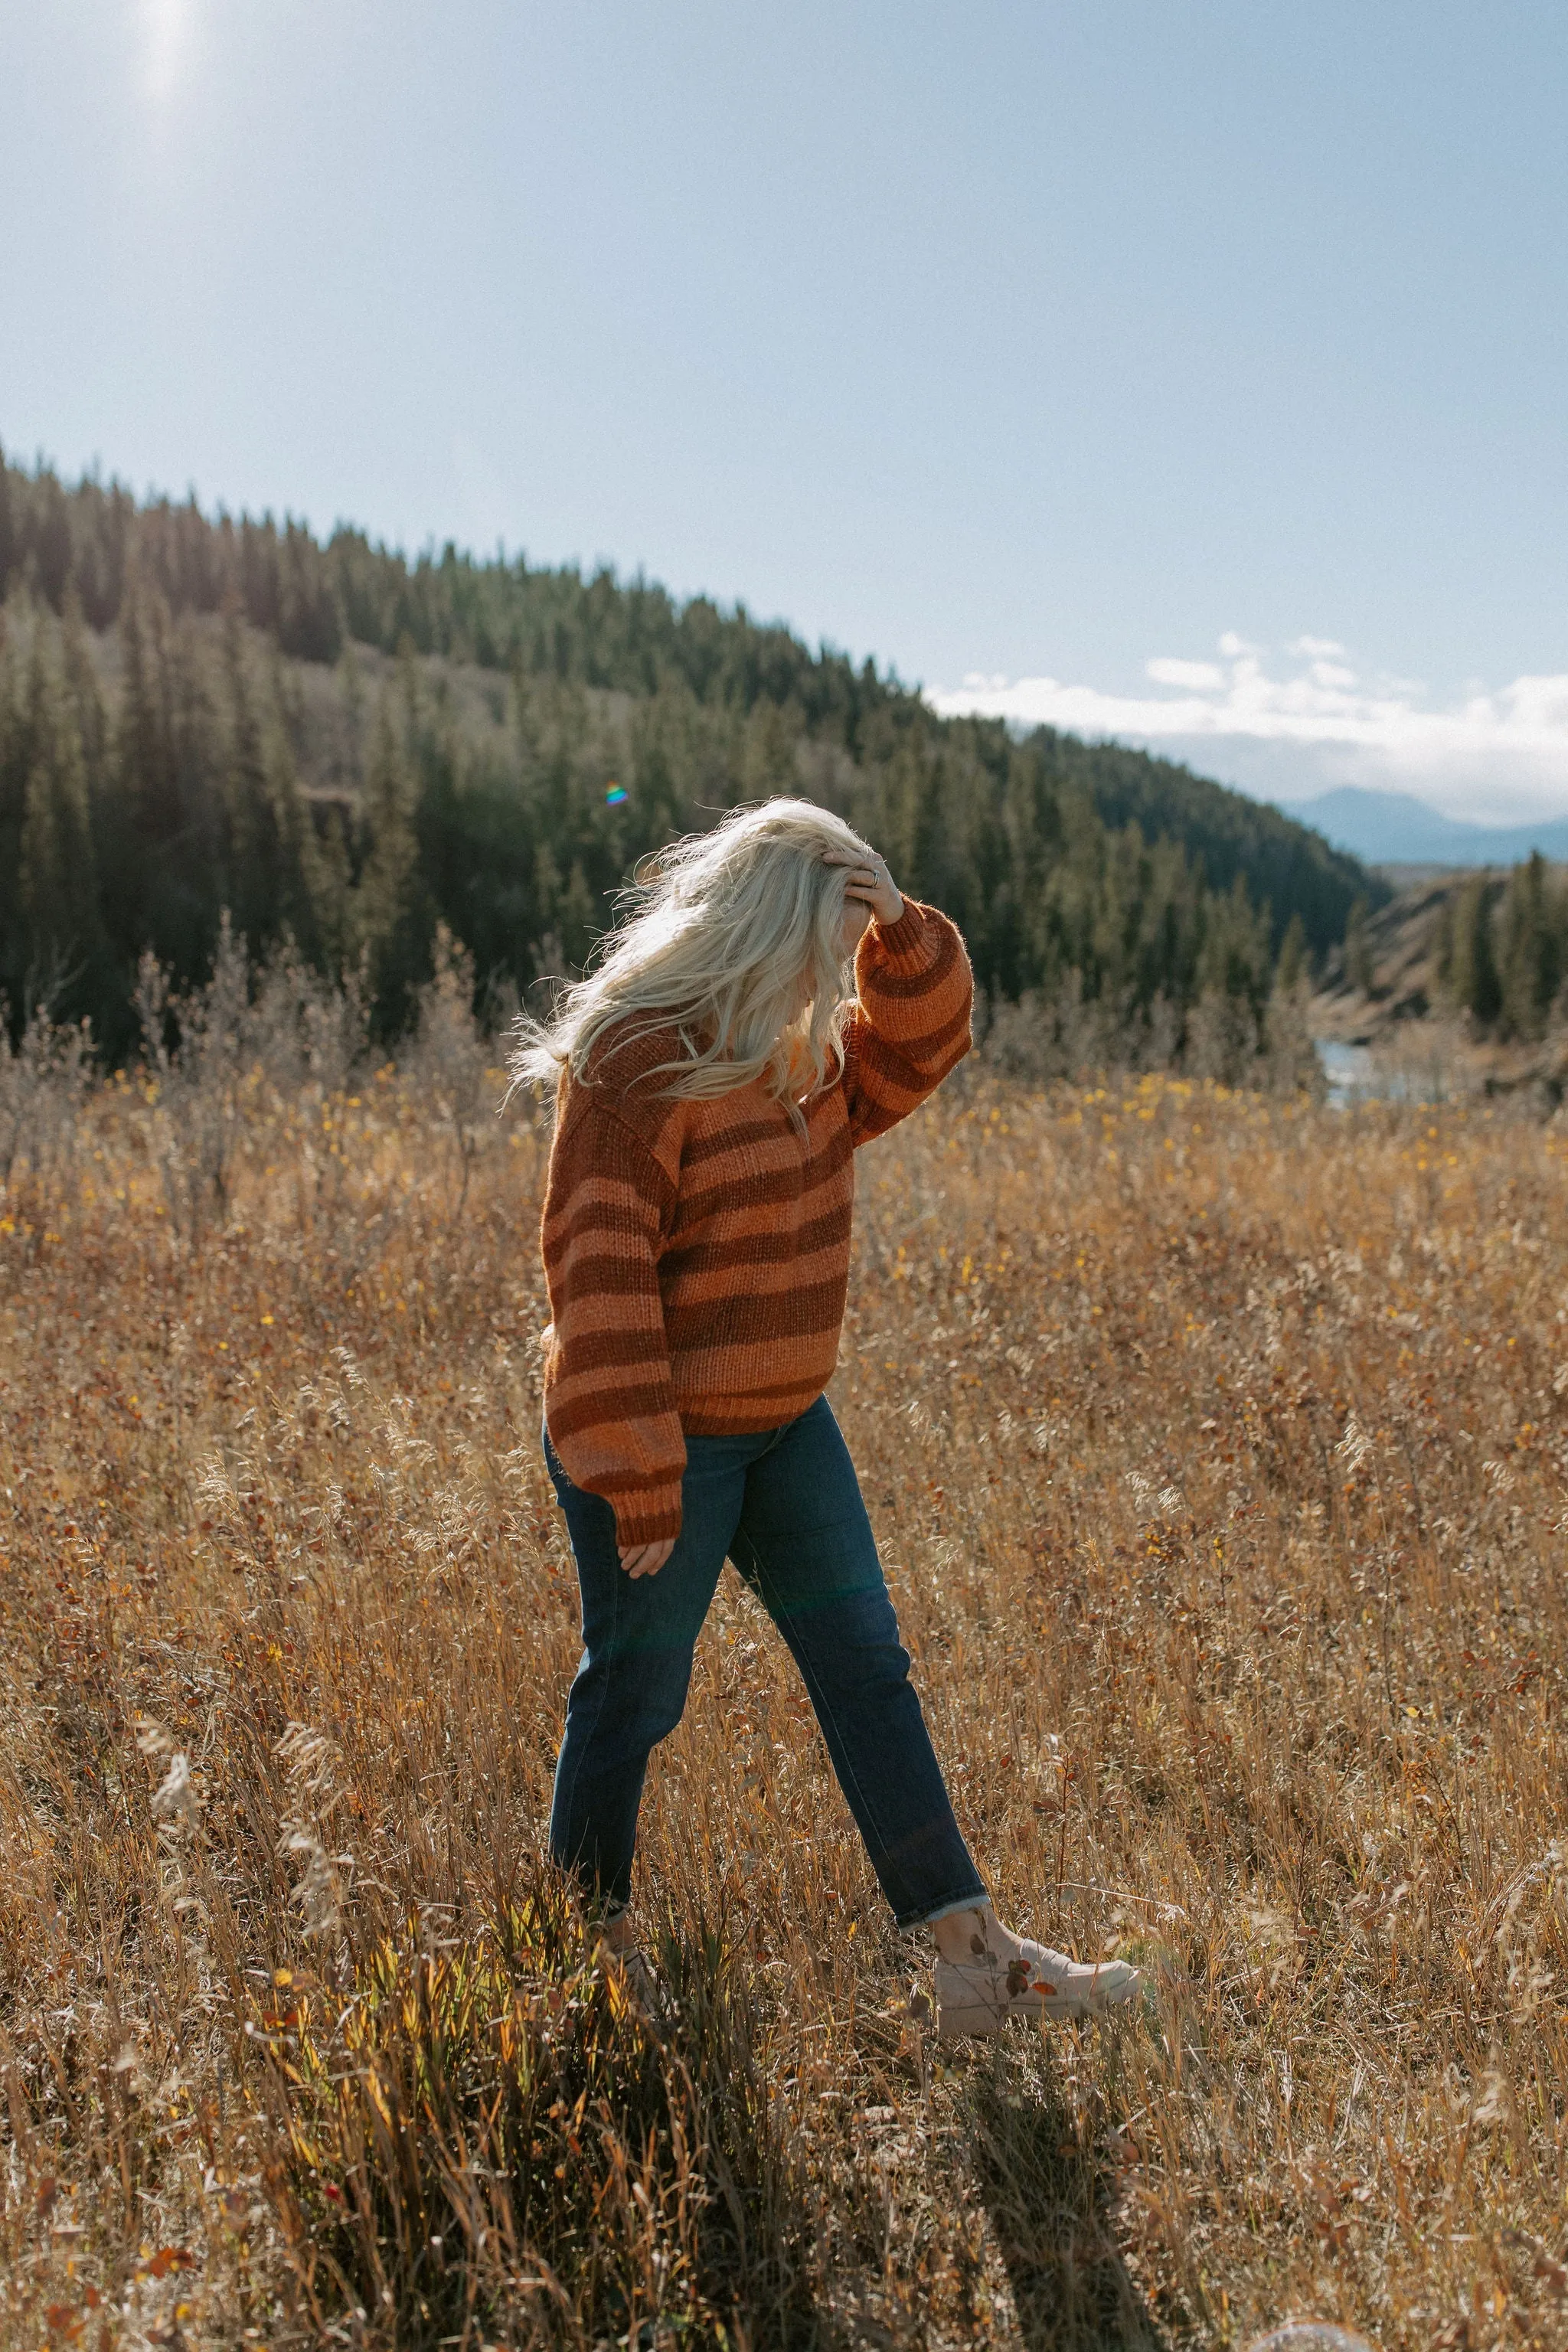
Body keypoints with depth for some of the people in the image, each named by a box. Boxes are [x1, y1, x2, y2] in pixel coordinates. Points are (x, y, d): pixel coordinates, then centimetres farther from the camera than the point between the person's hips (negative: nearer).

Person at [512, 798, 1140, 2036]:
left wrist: (903, 931, -1)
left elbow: (922, 1044, 20)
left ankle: (976, 1959, 15)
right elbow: (597, 1276, -23)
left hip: (786, 1424, 9)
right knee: (635, 1697, 7)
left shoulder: (804, 1053, 7)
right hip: (665, 1440, -8)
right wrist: (636, 1475, -22)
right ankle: (590, 1953, 30)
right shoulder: (636, 1063, -20)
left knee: (868, 1670, 8)